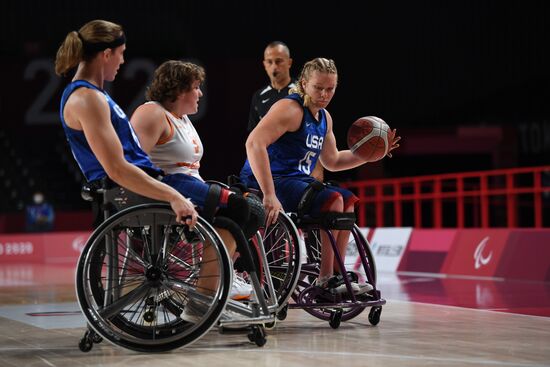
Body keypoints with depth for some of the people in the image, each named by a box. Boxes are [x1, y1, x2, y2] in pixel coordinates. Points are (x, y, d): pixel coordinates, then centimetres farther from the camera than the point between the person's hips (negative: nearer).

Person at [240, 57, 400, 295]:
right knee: (333, 199, -22)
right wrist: (269, 195, -37)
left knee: (348, 200, 13)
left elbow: (332, 161, 27)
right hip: (267, 182, -10)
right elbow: (254, 143, -30)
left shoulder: (324, 118, 14)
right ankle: (325, 278, -16)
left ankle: (335, 275, 9)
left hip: (296, 181, 10)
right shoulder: (290, 109, -16)